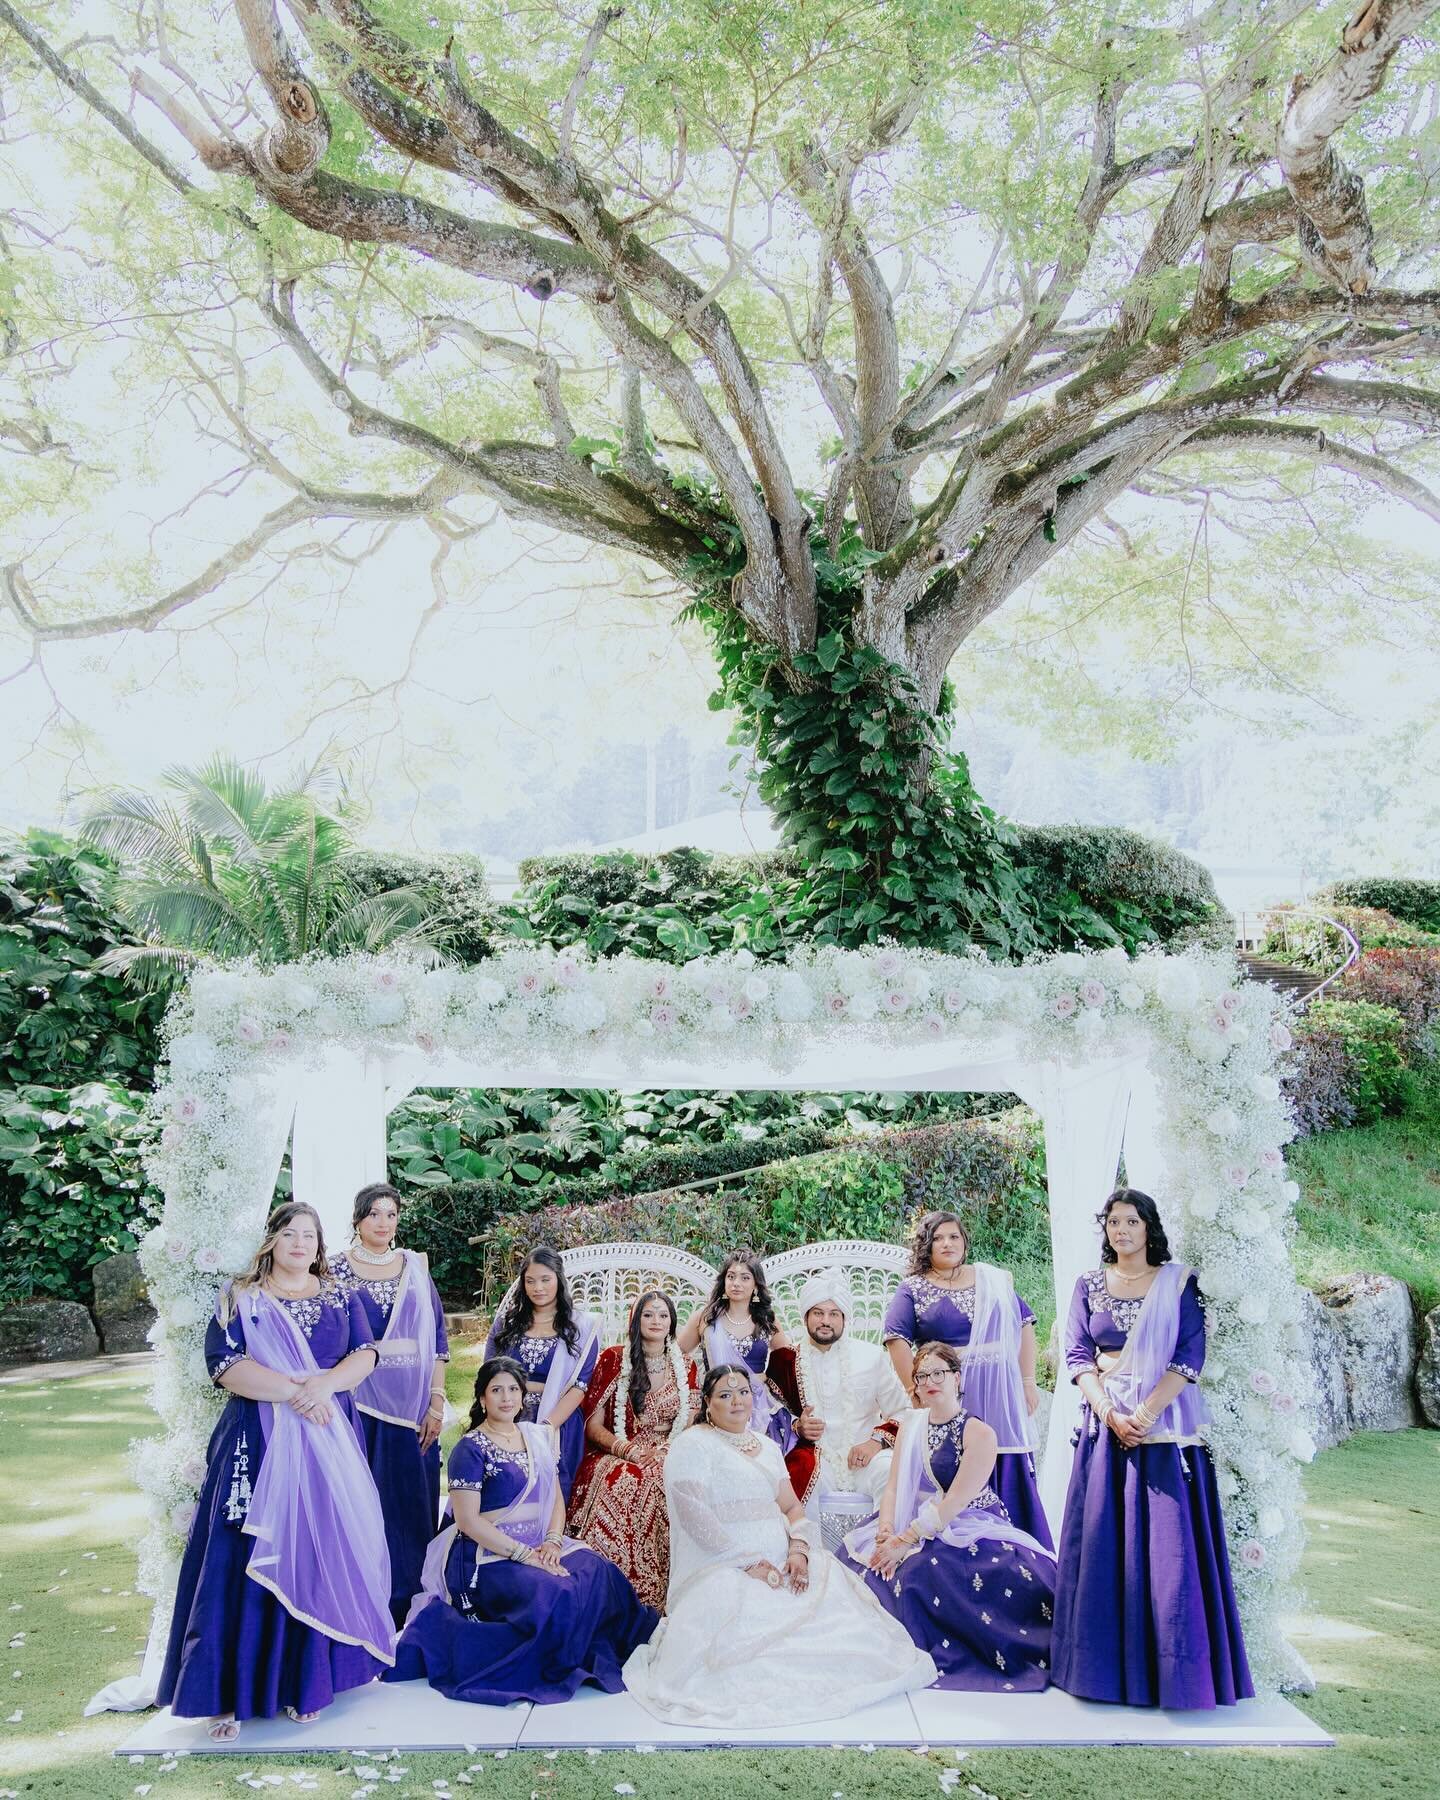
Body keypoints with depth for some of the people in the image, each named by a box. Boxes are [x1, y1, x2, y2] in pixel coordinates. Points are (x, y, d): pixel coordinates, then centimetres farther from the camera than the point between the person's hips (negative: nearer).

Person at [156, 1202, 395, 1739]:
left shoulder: (339, 1297, 11)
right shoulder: (240, 1299, 2)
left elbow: (365, 1354, 2)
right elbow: (225, 1365, -10)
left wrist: (324, 1385, -17)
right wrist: (292, 1391, -18)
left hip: (330, 1444, 3)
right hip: (258, 1446, -2)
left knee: (317, 1555, 2)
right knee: (248, 1559, -6)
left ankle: (305, 1679, 12)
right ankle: (229, 1693, 0)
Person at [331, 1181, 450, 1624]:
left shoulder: (415, 1269, 7)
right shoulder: (336, 1271, 0)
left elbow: (435, 1339, 6)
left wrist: (437, 1403, -1)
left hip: (412, 1408, 2)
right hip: (359, 1405, -2)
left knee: (413, 1504, 5)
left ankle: (410, 1601, 17)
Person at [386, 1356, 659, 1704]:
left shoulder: (537, 1437, 14)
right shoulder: (470, 1449, -6)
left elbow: (556, 1499, 14)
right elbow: (467, 1520, -14)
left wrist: (552, 1542, -7)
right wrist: (524, 1554, -19)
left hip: (539, 1547, 7)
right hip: (488, 1555, -6)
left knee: (598, 1573, -19)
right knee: (551, 1593, -33)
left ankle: (595, 1657, -3)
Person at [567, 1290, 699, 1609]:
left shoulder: (684, 1366, 13)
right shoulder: (613, 1359, 4)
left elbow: (690, 1425, 11)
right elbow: (593, 1425, 2)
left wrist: (664, 1450, -10)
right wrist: (627, 1449, -15)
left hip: (667, 1457, 2)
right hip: (616, 1455, -2)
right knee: (622, 1484, -36)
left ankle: (658, 1594, -24)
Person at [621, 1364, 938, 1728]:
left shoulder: (767, 1446, 20)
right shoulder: (694, 1446, -4)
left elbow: (791, 1507, 14)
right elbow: (698, 1521, -14)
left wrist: (798, 1550, -7)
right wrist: (750, 1565, -18)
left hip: (778, 1565, 6)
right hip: (723, 1571, -6)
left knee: (836, 1588, -19)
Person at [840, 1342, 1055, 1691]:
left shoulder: (979, 1433, -10)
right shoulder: (911, 1424, 10)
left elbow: (955, 1503, -17)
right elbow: (893, 1486, 5)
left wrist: (907, 1540, -23)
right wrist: (886, 1530, -14)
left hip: (969, 1529, -6)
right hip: (914, 1525, 7)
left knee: (918, 1571, -33)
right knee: (857, 1557, -15)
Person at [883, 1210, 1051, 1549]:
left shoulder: (993, 1280, 12)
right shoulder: (913, 1289, 3)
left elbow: (1024, 1324, 12)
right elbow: (896, 1339, -7)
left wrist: (1028, 1382, 4)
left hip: (1000, 1397, 3)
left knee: (1011, 1481, 4)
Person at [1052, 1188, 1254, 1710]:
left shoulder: (1178, 1283, 2)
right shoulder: (1088, 1286, 9)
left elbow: (1190, 1355, -6)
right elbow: (1077, 1354, 2)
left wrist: (1146, 1412, -16)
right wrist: (1110, 1413, -12)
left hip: (1166, 1424, -2)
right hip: (1105, 1421, 2)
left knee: (1168, 1543, -4)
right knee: (1102, 1542, 2)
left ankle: (1171, 1668, 6)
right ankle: (1108, 1664, 11)